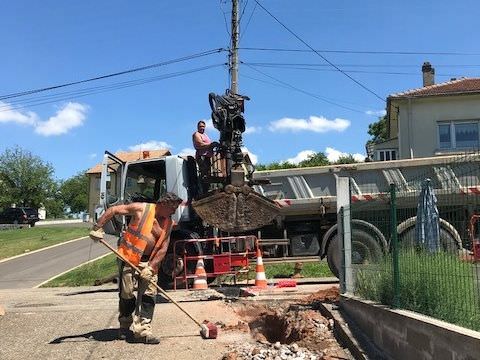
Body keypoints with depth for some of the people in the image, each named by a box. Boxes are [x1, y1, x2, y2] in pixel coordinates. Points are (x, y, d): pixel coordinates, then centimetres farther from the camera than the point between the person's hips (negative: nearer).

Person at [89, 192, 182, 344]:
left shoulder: (168, 223, 4)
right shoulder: (142, 209, -9)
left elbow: (163, 248, -1)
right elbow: (113, 210, -8)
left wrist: (151, 267, -12)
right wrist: (97, 227, -16)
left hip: (150, 262, 4)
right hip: (129, 258, -4)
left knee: (148, 295, -4)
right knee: (126, 294, 3)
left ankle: (142, 331, -2)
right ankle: (125, 326, 25)